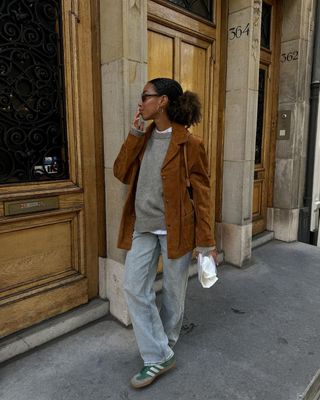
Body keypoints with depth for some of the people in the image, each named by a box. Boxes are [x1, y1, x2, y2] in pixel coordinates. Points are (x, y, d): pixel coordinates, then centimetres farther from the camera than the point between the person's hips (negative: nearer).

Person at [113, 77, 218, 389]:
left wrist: (206, 241, -9)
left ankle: (165, 347, 37)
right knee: (134, 288, 2)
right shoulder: (144, 137, 8)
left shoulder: (189, 144, -10)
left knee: (173, 291, 11)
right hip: (142, 227, 6)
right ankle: (157, 357, 18)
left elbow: (201, 193, -9)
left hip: (175, 228, -5)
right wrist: (135, 133, -6)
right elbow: (121, 173, 0)